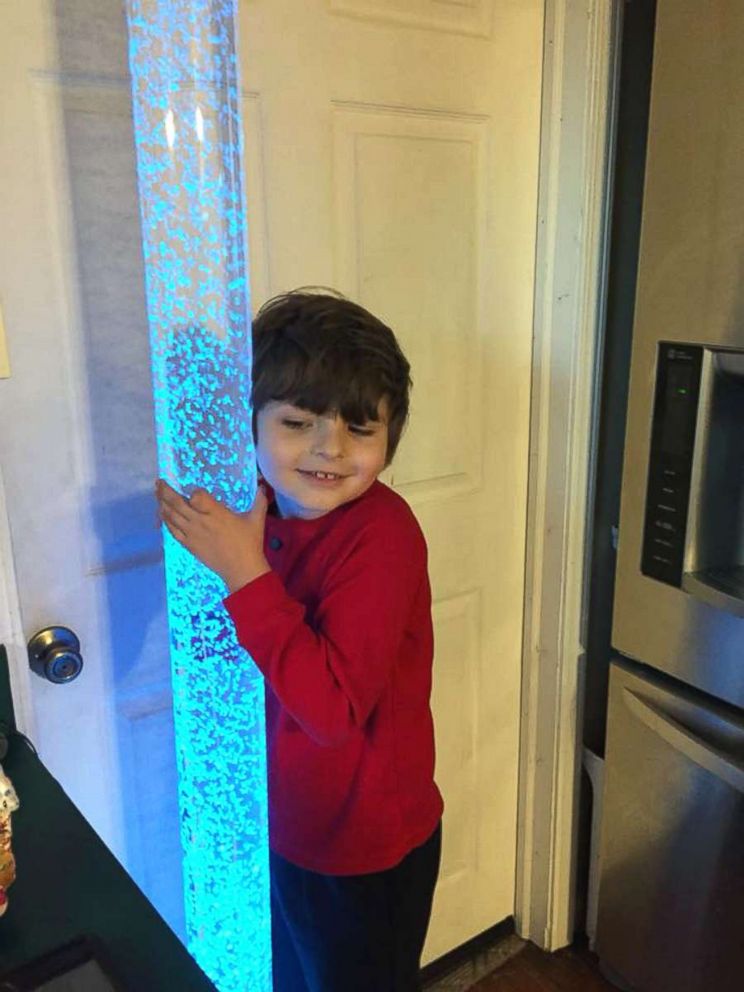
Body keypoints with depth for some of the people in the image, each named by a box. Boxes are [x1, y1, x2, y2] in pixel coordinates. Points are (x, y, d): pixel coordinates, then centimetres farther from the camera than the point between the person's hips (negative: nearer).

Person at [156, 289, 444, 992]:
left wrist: (244, 571, -36)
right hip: (283, 828, 7)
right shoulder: (261, 514, -7)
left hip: (366, 852, -6)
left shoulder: (380, 537, -28)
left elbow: (334, 707, -34)